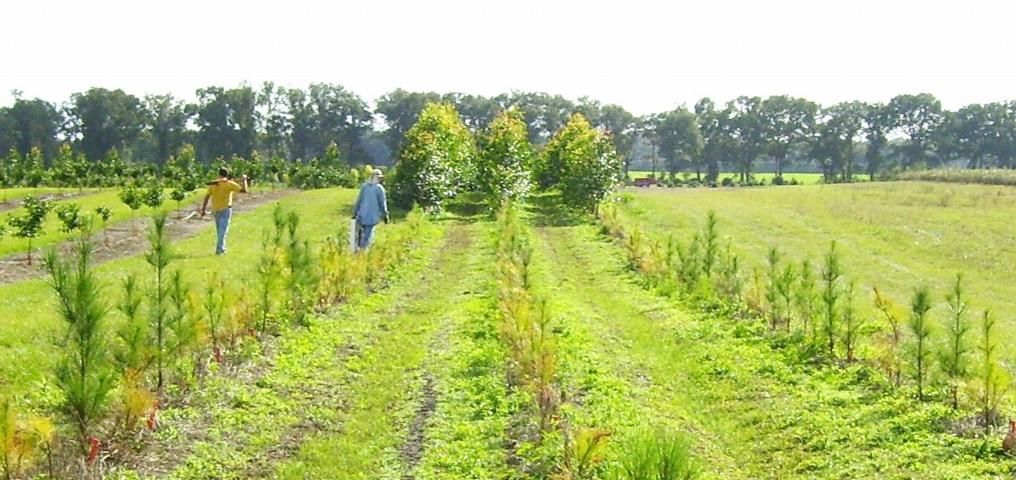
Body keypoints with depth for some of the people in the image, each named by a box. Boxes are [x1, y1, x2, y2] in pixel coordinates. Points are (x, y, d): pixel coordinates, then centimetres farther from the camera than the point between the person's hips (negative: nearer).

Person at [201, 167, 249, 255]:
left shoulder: (213, 184, 4)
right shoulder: (229, 184, -9)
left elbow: (207, 197, 1)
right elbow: (244, 190, -10)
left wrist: (204, 209, 4)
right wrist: (244, 179, 5)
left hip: (215, 210, 5)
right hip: (225, 209, -5)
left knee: (219, 231, 17)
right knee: (223, 230, -6)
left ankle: (221, 248, 22)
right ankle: (220, 249, -14)